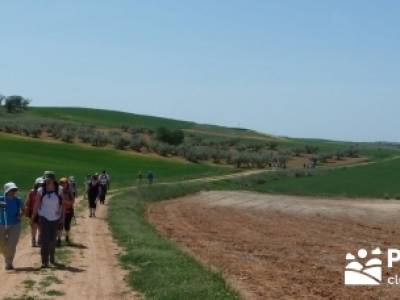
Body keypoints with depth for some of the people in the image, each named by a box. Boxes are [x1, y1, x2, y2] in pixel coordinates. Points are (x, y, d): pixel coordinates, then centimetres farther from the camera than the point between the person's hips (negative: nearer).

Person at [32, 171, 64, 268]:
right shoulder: (41, 191, -2)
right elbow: (36, 205, 0)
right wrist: (33, 217, -3)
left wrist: (62, 217, -5)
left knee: (53, 240, 13)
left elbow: (62, 205, 1)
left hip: (55, 218, 2)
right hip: (44, 218, -2)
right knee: (44, 240, -9)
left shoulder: (59, 191, -1)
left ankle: (52, 259, 29)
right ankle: (44, 261, -8)